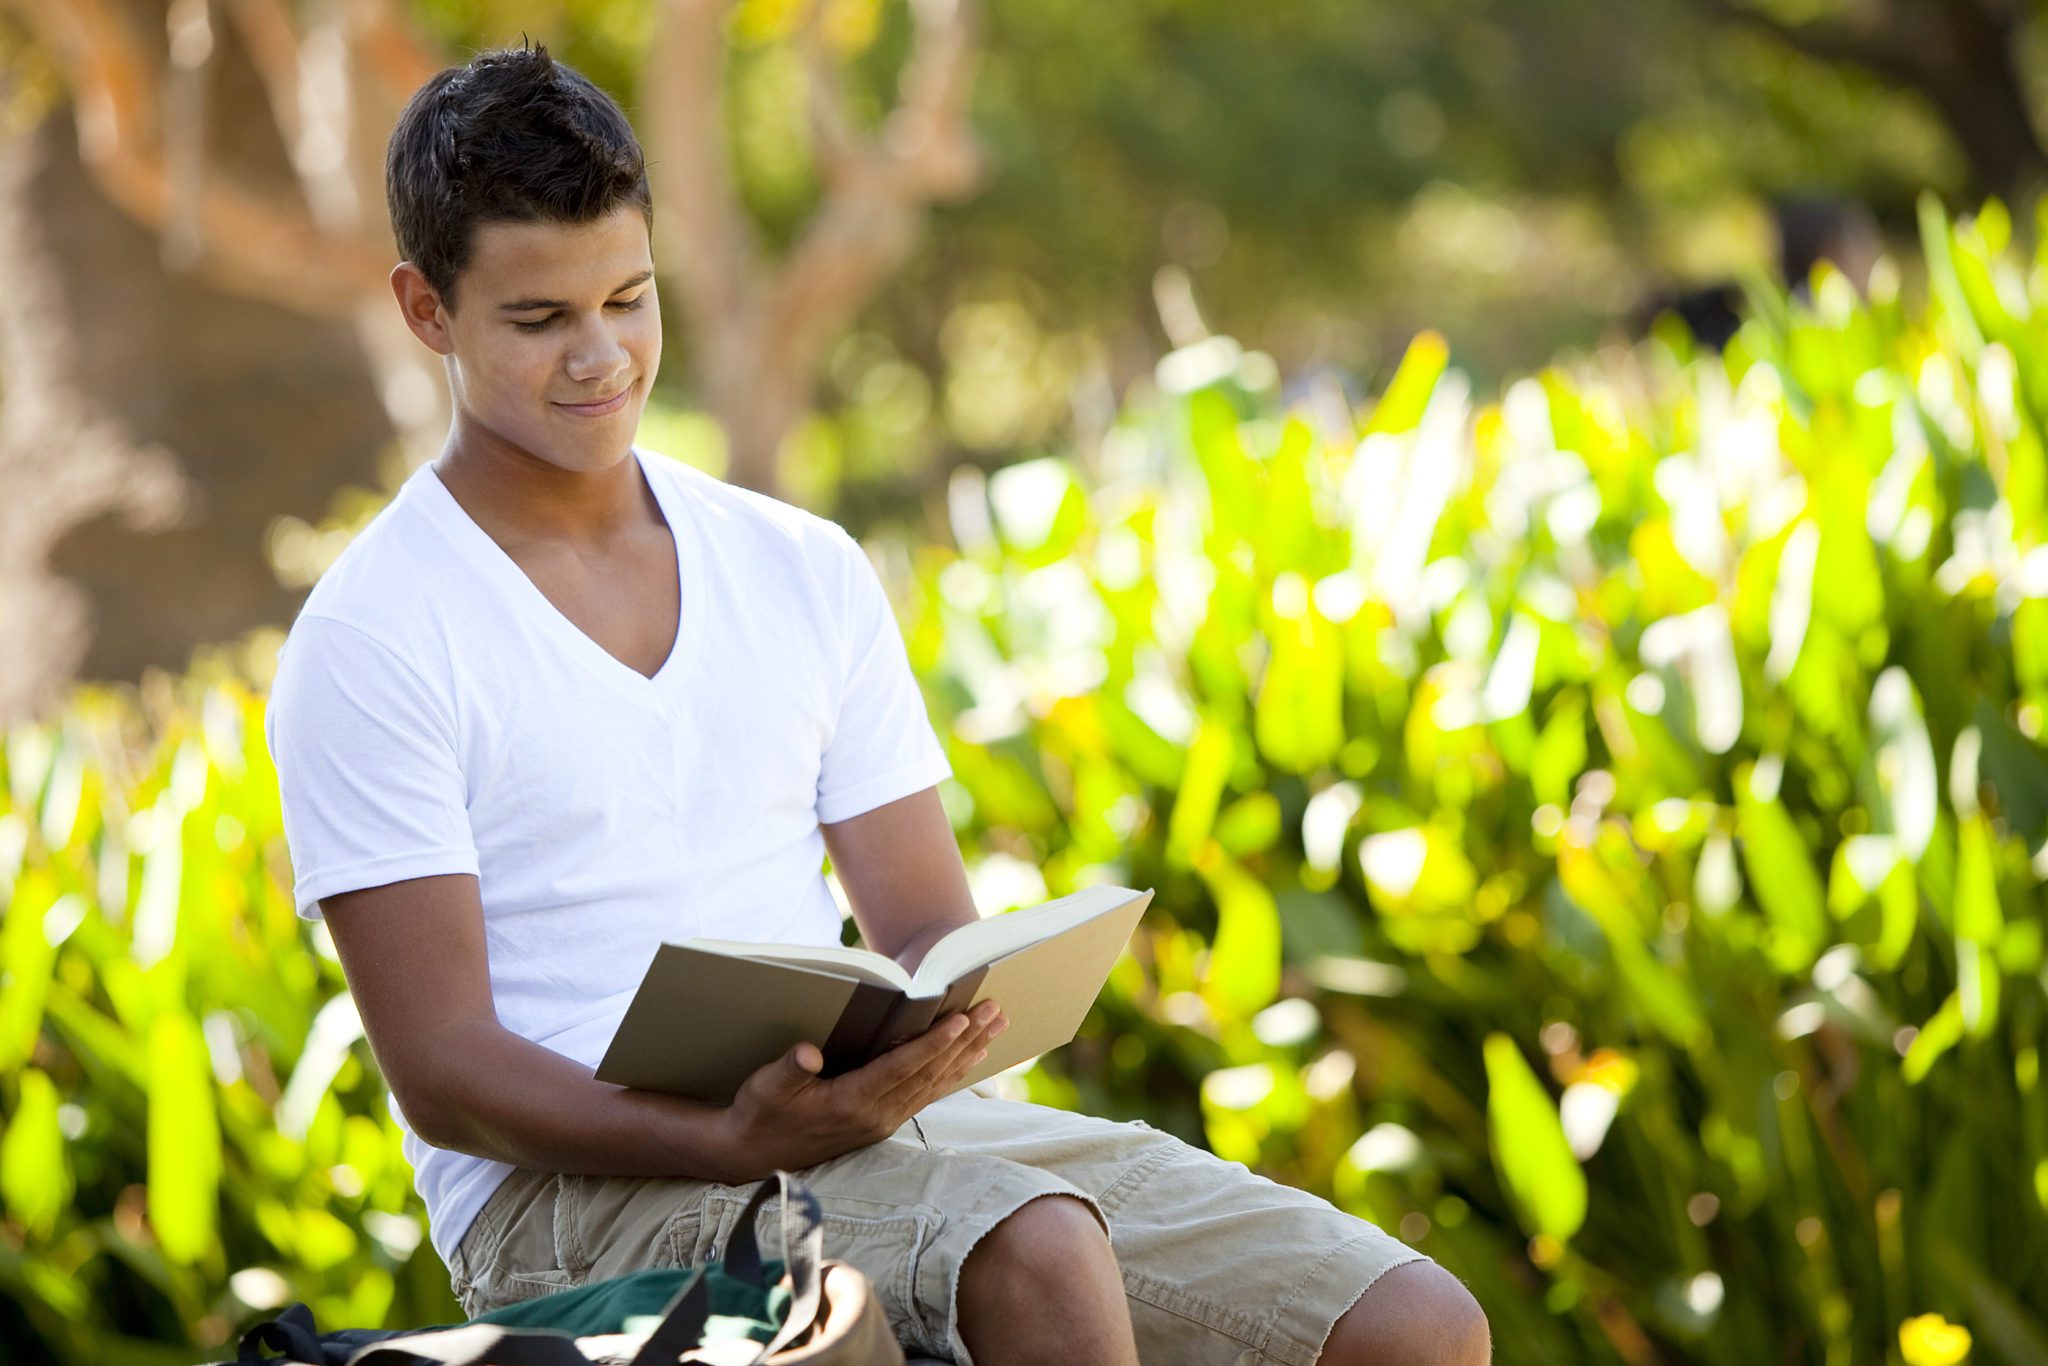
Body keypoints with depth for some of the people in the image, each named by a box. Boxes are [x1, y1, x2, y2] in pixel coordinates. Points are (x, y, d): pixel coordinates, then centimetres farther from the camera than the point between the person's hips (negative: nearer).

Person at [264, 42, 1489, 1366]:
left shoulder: (807, 572, 16)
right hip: (570, 1182, -6)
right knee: (1036, 1255, -36)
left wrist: (934, 1028, -12)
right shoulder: (370, 643, -2)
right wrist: (737, 1139, -25)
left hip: (883, 1116, 6)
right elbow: (441, 1071, -9)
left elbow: (930, 934, 14)